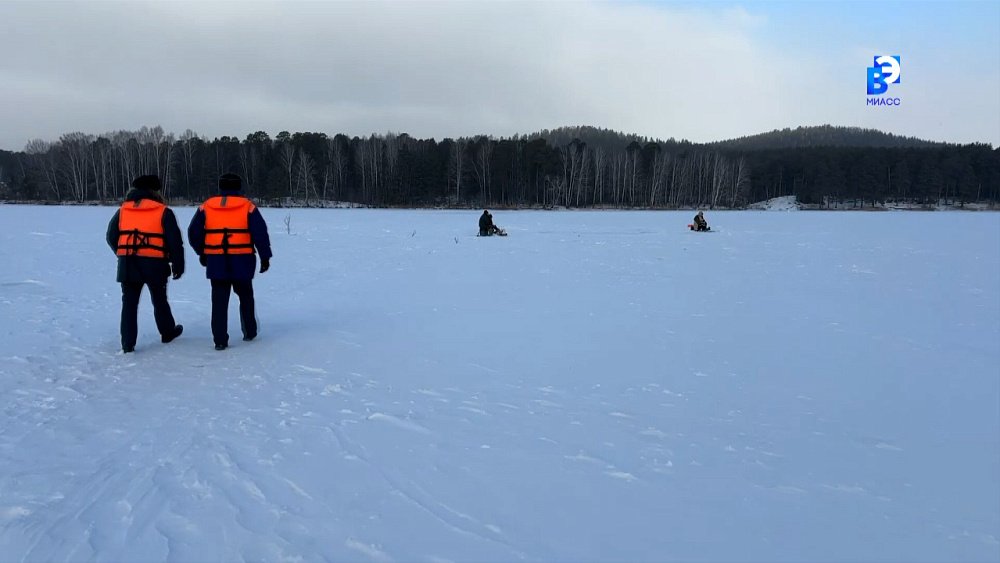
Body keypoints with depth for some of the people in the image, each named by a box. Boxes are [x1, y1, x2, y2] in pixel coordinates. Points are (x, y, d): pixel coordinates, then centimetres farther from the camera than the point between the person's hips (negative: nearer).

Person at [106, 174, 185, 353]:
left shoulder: (122, 210, 8)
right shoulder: (163, 211, -3)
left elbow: (111, 237, 12)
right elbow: (175, 241, -6)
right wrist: (178, 265, 1)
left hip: (127, 265, 2)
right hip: (154, 264, -2)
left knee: (129, 303, 8)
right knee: (159, 300, 16)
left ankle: (128, 343, 4)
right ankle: (167, 332, 32)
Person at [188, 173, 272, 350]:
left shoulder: (206, 206, 4)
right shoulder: (248, 206, -3)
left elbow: (194, 233, 5)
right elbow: (260, 233, -7)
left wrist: (202, 253, 19)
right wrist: (265, 256, 0)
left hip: (216, 262, 1)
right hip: (242, 261, -1)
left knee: (219, 300, 5)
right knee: (245, 296, 18)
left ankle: (220, 340, 3)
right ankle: (249, 332, 26)